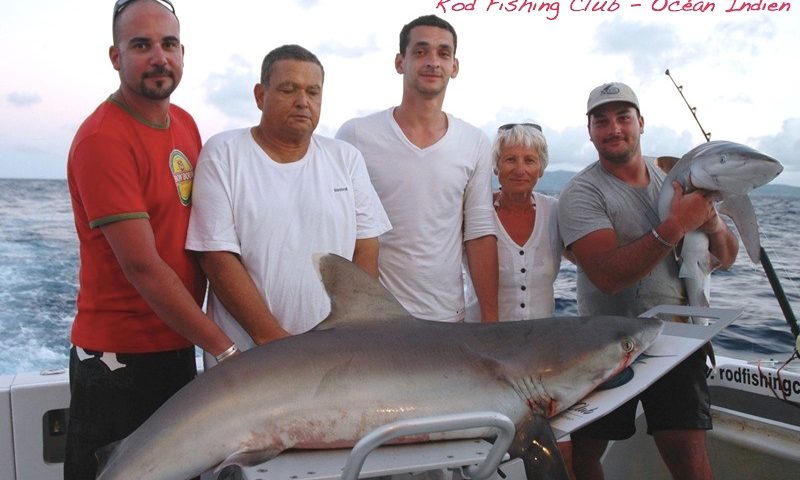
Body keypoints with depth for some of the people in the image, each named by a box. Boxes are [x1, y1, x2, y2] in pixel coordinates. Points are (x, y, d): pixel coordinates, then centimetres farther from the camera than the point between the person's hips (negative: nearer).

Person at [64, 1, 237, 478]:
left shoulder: (186, 125, 7)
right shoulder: (103, 139, -17)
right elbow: (142, 267, -22)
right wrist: (225, 347, -20)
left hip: (180, 347, 7)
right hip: (118, 361, -7)